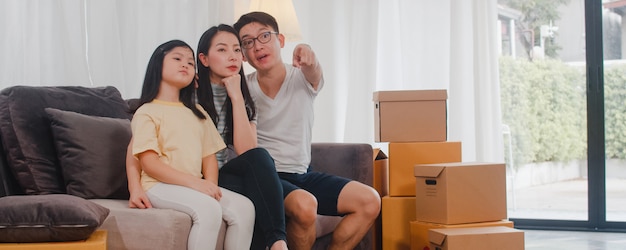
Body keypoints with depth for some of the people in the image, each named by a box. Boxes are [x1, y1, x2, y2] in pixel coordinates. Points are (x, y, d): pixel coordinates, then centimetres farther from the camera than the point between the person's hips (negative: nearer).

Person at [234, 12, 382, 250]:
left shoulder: (302, 78, 0)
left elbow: (314, 74, -25)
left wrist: (309, 60, -50)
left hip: (304, 174, 4)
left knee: (370, 201, -10)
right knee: (304, 204, -34)